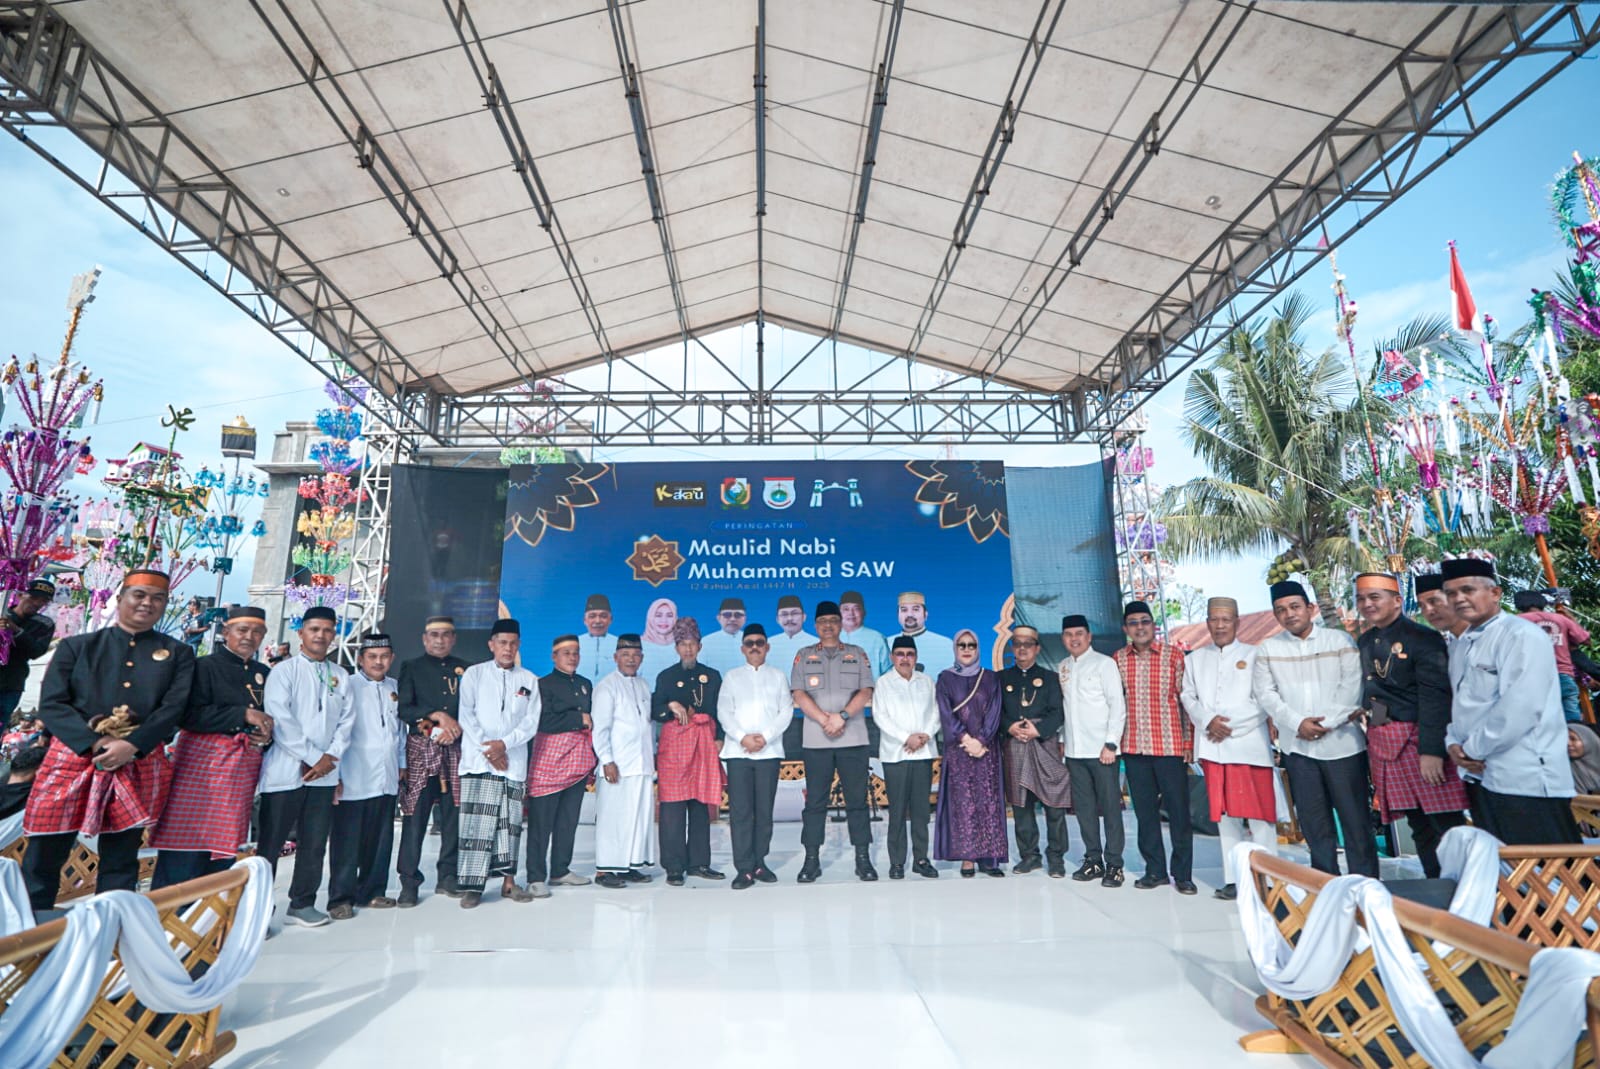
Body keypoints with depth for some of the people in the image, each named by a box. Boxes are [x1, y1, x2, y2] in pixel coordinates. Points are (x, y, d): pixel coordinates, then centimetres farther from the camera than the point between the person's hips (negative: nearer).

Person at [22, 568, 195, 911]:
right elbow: (51, 703, -1)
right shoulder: (76, 646, 9)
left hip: (141, 765, 0)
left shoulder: (177, 654, 8)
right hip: (74, 755, 0)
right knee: (44, 856, 5)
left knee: (121, 861, 8)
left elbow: (173, 708, -2)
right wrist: (94, 743, -15)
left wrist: (130, 746, -17)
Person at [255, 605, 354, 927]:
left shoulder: (341, 676, 12)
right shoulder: (284, 671, 0)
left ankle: (302, 903, 21)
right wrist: (313, 758, -13)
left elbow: (346, 721, 8)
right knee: (271, 842, 3)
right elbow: (280, 719, -10)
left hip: (325, 773, 4)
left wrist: (331, 758, -6)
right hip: (286, 770, -4)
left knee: (314, 843, 9)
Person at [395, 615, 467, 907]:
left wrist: (456, 727, -9)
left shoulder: (465, 669, 13)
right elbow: (404, 709, -3)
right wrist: (438, 715, -14)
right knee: (415, 815, -3)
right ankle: (409, 882, 6)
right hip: (421, 750, -2)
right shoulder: (411, 668, 8)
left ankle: (447, 875, 16)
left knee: (454, 814, 4)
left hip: (456, 750, 2)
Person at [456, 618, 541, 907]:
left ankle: (508, 880, 14)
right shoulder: (474, 674, 5)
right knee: (478, 822, -6)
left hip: (514, 760, 2)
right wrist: (487, 750, -10)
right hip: (478, 760, -2)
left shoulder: (529, 680, 9)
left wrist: (504, 743, -12)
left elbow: (531, 721, 3)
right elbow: (466, 716, -2)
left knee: (510, 821, 6)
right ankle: (472, 885, 0)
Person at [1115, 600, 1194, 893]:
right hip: (1133, 747, 3)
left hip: (1170, 746, -3)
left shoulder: (1174, 655, -2)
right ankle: (1155, 870, 23)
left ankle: (1183, 874, 17)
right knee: (1144, 811, 10)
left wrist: (1189, 741, -4)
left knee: (1178, 811, 3)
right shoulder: (1118, 659, 6)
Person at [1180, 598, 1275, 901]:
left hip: (1249, 746, -3)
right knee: (1224, 815, 7)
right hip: (1212, 748, 4)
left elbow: (1263, 703, -5)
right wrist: (1208, 720, -9)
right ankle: (1233, 880, 14)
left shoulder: (1254, 655, 3)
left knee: (1259, 814, -3)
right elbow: (1189, 697, 9)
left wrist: (1230, 725, -11)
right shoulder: (1194, 659, 15)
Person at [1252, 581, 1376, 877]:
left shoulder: (1340, 640, 3)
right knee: (1313, 821, 8)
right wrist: (1297, 723, -11)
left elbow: (1352, 687, -4)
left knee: (1355, 817, 3)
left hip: (1342, 743, -2)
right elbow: (1265, 693, 2)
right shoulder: (1267, 649, 6)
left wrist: (1326, 722, -12)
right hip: (1297, 746, 2)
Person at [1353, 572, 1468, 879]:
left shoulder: (1422, 638, -8)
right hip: (1381, 742, 6)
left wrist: (1431, 750, -20)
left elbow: (1435, 697, -14)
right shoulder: (1364, 642, 12)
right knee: (1418, 825, 13)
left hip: (1420, 738, -6)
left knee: (1447, 822, -2)